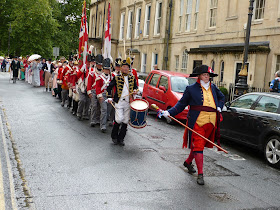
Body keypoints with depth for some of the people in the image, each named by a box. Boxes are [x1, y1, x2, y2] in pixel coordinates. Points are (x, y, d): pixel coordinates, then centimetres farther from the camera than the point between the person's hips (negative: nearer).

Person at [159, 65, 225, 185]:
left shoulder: (213, 88, 15)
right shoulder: (191, 89, 1)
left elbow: (222, 97, 34)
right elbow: (181, 104, 4)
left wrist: (219, 107, 15)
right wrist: (169, 112, -7)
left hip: (211, 123, 5)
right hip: (197, 123, -5)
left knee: (199, 146, 15)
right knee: (198, 147, -7)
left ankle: (188, 162, 40)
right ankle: (200, 174, -2)